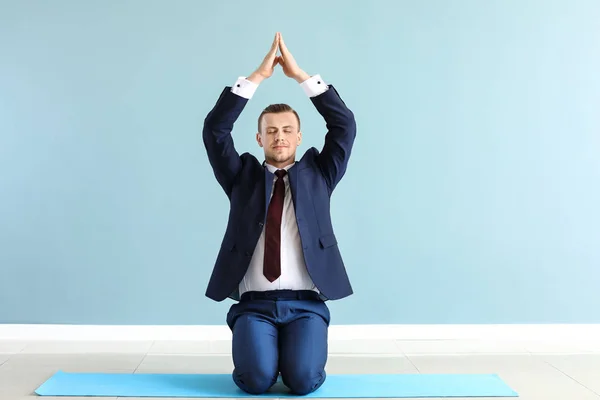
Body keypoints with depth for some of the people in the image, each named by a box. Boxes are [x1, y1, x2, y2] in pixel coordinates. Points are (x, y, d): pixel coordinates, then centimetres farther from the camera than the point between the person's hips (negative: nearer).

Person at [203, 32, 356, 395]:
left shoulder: (317, 174, 13)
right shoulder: (243, 177, 12)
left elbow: (345, 125, 2)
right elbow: (215, 129, 0)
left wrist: (300, 74, -3)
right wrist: (259, 75, -6)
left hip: (305, 304, 0)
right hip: (254, 304, 0)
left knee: (304, 380, -21)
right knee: (256, 379, -22)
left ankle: (297, 351, 14)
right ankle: (265, 347, 12)